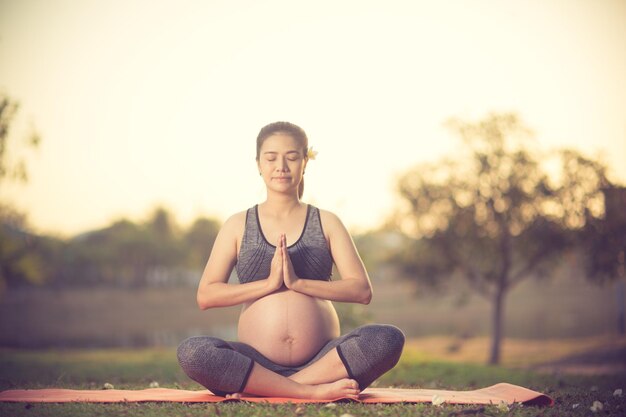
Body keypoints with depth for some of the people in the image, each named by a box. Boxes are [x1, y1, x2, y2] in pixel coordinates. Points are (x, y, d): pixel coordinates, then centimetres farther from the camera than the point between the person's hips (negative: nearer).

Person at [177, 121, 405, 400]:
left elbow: (362, 290, 0)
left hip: (321, 360, 1)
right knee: (191, 352, -30)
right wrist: (269, 283, -9)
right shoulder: (238, 225, 11)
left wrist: (298, 283, -11)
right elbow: (205, 296, 2)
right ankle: (316, 390, -27)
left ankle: (263, 388, -24)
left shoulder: (326, 223, 11)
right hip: (257, 361, -1)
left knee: (388, 339, -28)